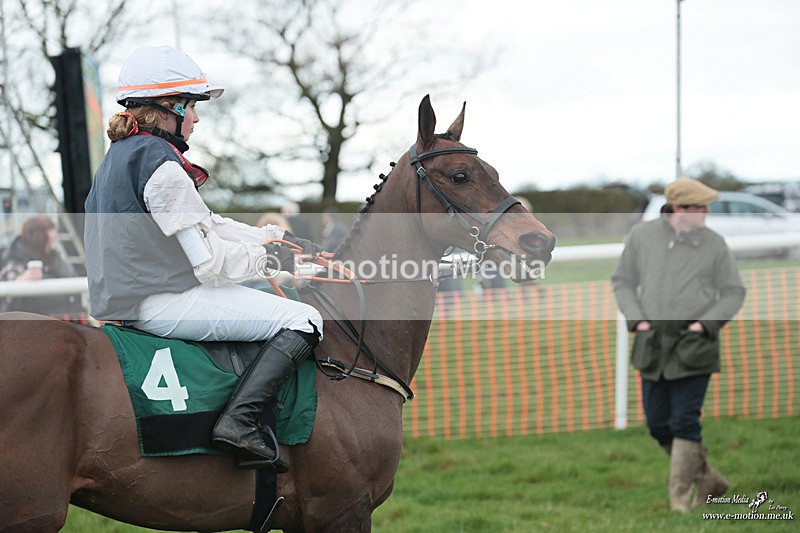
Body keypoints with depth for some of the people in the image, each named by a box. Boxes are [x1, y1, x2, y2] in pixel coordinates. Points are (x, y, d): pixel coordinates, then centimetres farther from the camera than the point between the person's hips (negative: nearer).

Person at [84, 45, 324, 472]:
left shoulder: (122, 154, 14)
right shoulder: (162, 165, -18)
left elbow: (205, 224, 18)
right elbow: (211, 261, -20)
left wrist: (277, 238, 13)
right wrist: (266, 255, -3)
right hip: (160, 304, -10)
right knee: (303, 321, -10)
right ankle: (239, 420, -22)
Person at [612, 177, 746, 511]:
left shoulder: (713, 244, 0)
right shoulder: (641, 236, 3)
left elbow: (734, 292, 6)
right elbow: (622, 281, 12)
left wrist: (706, 322, -7)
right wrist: (636, 319, -1)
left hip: (693, 346, -3)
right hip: (652, 344, 3)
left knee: (684, 423, -7)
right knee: (658, 424, 6)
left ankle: (680, 497, 4)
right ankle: (708, 481, 23)